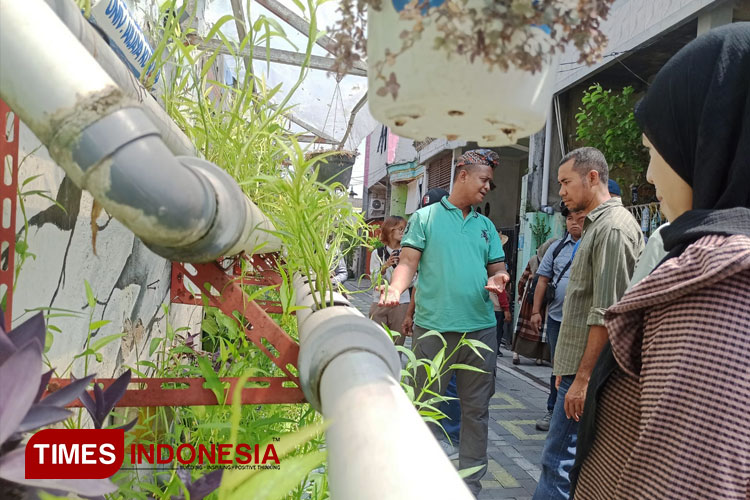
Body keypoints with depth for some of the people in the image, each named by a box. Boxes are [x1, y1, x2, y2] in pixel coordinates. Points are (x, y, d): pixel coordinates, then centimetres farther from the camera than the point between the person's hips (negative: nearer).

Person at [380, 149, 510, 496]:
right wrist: (396, 288, -23)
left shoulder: (486, 225, 15)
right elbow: (408, 262, -3)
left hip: (480, 328, 4)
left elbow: (498, 269, 16)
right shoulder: (426, 217, 3)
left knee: (476, 409, 11)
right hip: (434, 328, -4)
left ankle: (471, 482, 26)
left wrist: (497, 279, -8)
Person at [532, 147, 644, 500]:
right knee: (580, 462, 17)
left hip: (588, 371, -10)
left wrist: (583, 377, -19)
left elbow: (606, 314, -20)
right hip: (580, 367, 10)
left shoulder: (613, 227, -14)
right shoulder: (598, 225, 17)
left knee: (559, 462, -5)